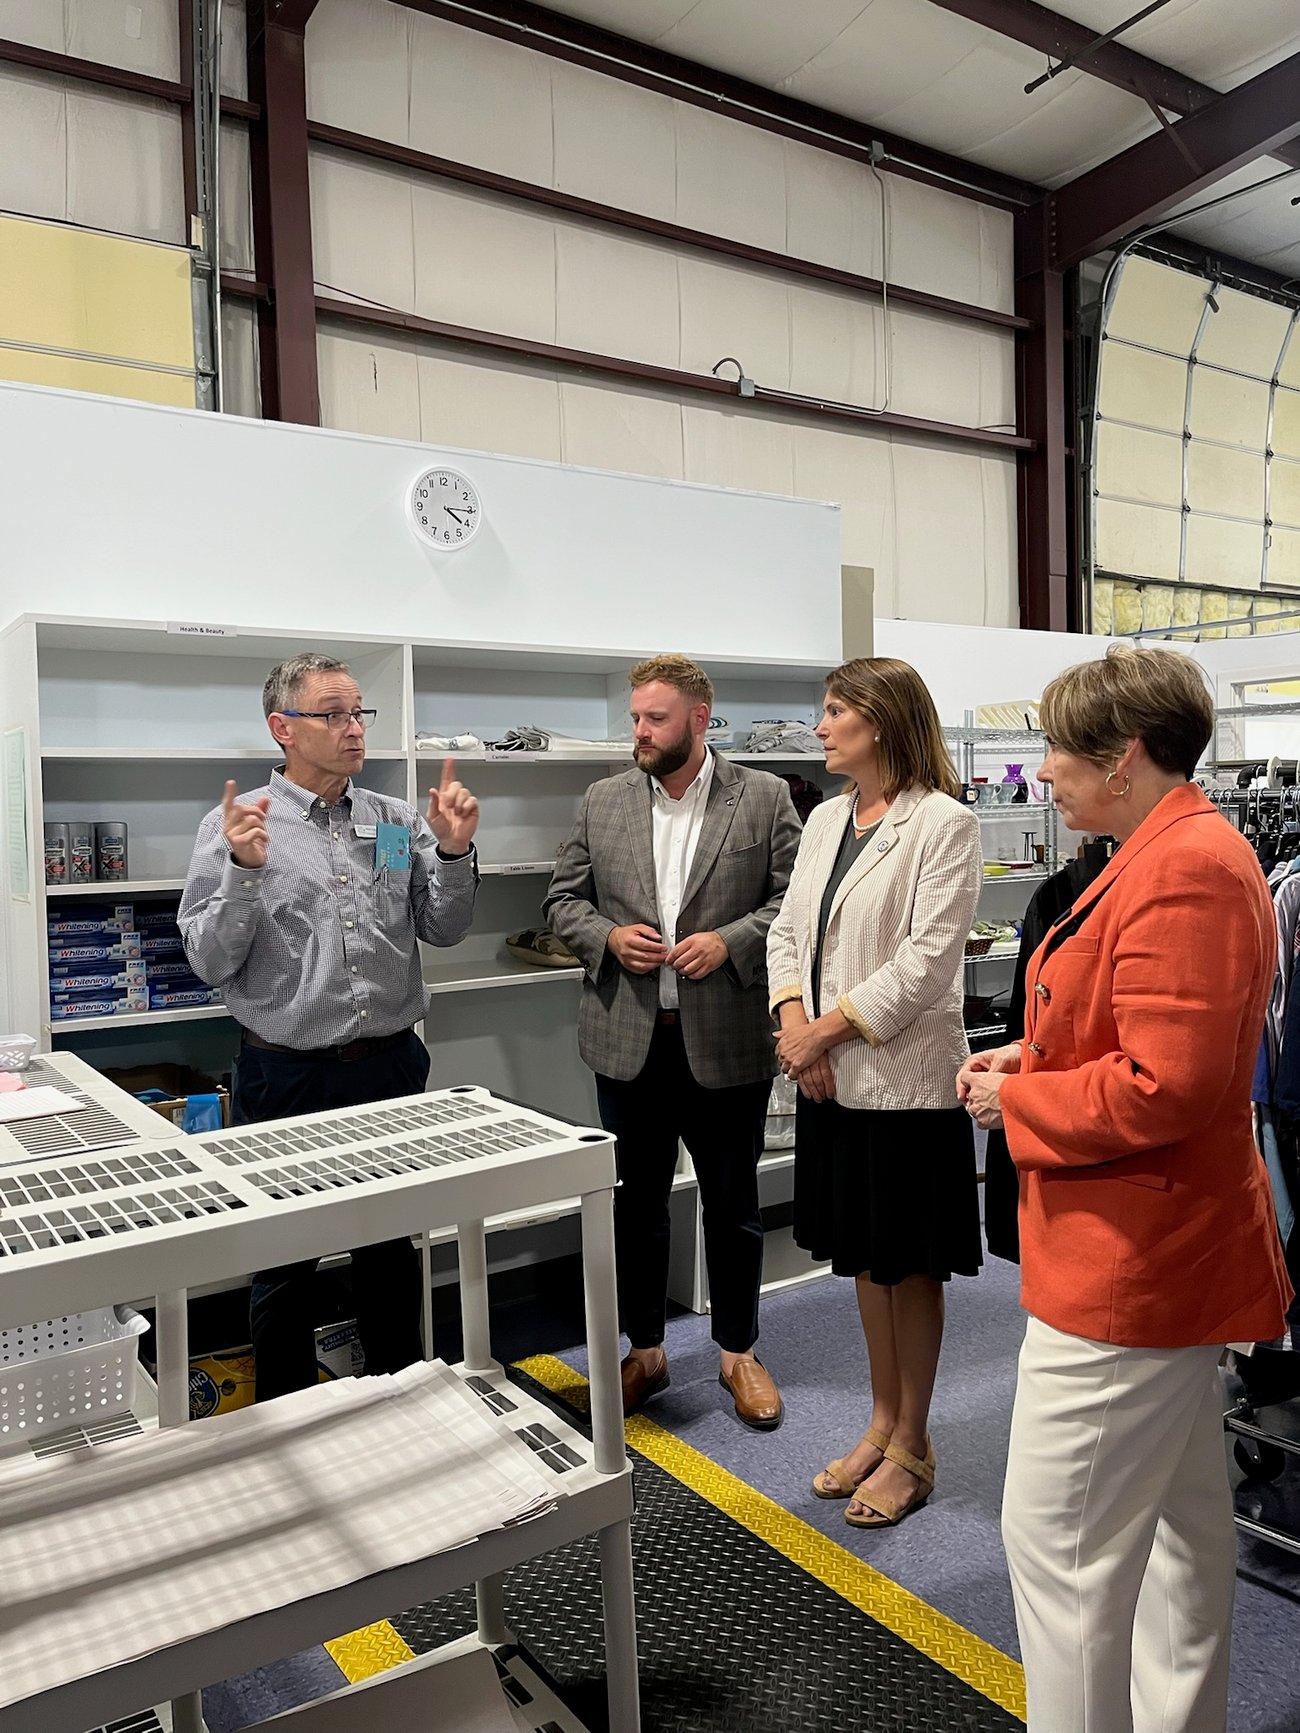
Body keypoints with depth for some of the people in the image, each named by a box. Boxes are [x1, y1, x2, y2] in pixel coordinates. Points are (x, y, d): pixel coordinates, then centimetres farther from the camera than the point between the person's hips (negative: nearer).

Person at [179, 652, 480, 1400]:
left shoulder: (398, 821, 3)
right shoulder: (235, 826, -6)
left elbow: (444, 930, 3)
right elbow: (212, 963, -8)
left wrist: (455, 852, -12)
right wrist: (245, 870, -22)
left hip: (392, 1065, 3)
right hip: (289, 1076, -3)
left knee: (393, 1250, 17)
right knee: (286, 1261, 12)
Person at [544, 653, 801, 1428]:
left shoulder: (764, 797, -2)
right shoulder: (604, 802, 5)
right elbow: (564, 899, 9)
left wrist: (731, 941, -17)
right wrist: (609, 937, -10)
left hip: (728, 1039, -2)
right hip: (630, 1039, 2)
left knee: (734, 1203, 12)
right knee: (637, 1200, 14)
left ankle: (740, 1352, 32)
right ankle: (645, 1351, 32)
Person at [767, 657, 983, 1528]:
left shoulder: (945, 823, -12)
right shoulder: (826, 819, 9)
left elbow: (927, 959, -18)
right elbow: (789, 932, 8)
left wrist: (824, 1030, -16)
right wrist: (796, 1026, -8)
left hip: (906, 1079, -7)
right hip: (830, 1077, 7)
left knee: (909, 1267, 9)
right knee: (863, 1259, 19)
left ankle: (912, 1448, 28)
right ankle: (883, 1425, 37)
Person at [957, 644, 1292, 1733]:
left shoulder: (1184, 871, -23)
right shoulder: (1188, 850, 11)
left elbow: (1160, 1089, -28)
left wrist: (1014, 1101, -14)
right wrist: (1035, 1054, 7)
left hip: (1129, 1266, -11)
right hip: (1171, 1247, 11)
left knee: (1056, 1538, 1)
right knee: (1181, 1519, 24)